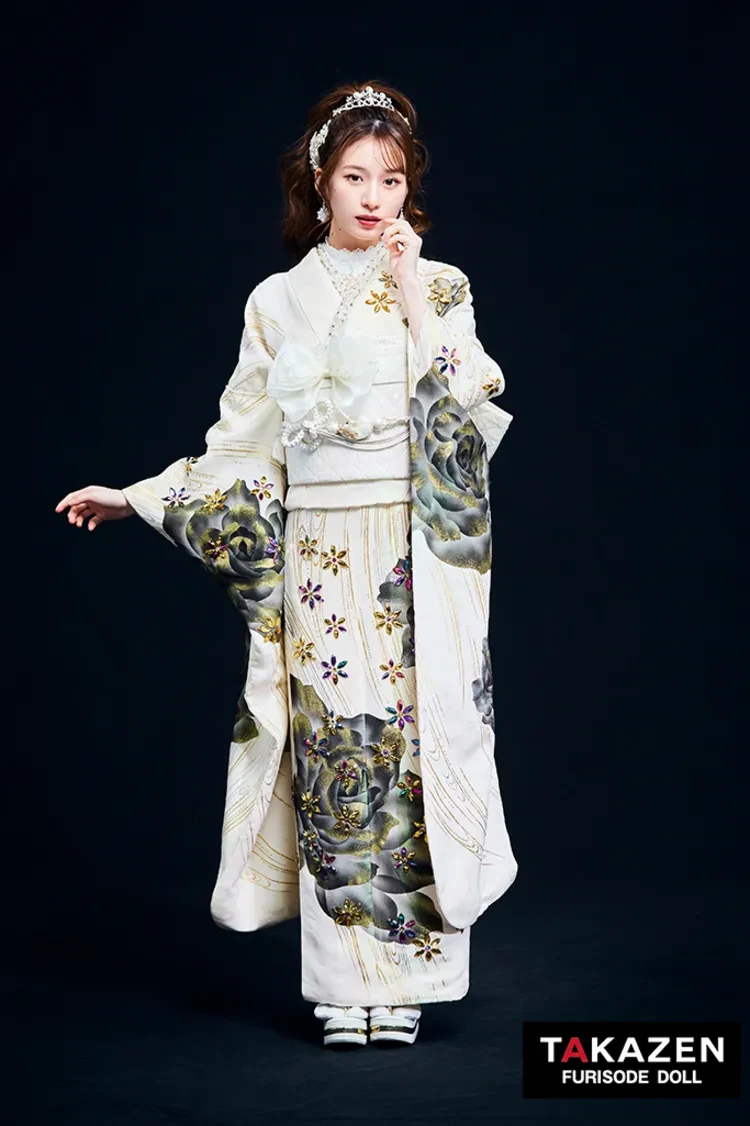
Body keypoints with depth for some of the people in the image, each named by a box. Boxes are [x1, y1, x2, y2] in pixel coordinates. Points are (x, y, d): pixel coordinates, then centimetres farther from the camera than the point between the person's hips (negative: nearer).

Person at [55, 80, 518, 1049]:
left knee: (413, 743, -3)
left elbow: (462, 409, -10)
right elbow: (242, 443, 12)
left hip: (419, 551, -2)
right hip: (321, 552, 2)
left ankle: (403, 974, 7)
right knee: (331, 752, 0)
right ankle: (345, 983, 9)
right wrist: (136, 495, 8)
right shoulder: (279, 302, 9)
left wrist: (414, 294, -10)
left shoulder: (440, 288, 4)